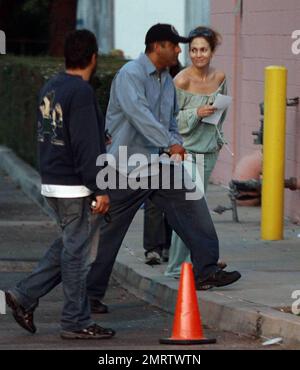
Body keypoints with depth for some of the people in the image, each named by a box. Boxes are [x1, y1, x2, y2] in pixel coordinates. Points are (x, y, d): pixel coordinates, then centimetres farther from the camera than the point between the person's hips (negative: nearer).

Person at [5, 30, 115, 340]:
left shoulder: (49, 88, 11)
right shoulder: (81, 91, -17)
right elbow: (86, 146, -21)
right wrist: (100, 189, -19)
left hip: (52, 182, 9)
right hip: (75, 186, -9)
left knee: (67, 245, 19)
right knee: (75, 250, -1)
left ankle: (24, 296, 15)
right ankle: (76, 323, 5)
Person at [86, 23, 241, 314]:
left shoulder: (167, 81, 13)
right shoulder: (130, 75, -14)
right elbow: (139, 114, -29)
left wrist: (176, 147, 4)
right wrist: (171, 144, -35)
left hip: (157, 162, 8)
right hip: (127, 167, -8)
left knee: (191, 202, -4)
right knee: (109, 233, 0)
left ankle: (205, 271, 0)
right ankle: (90, 294, 9)